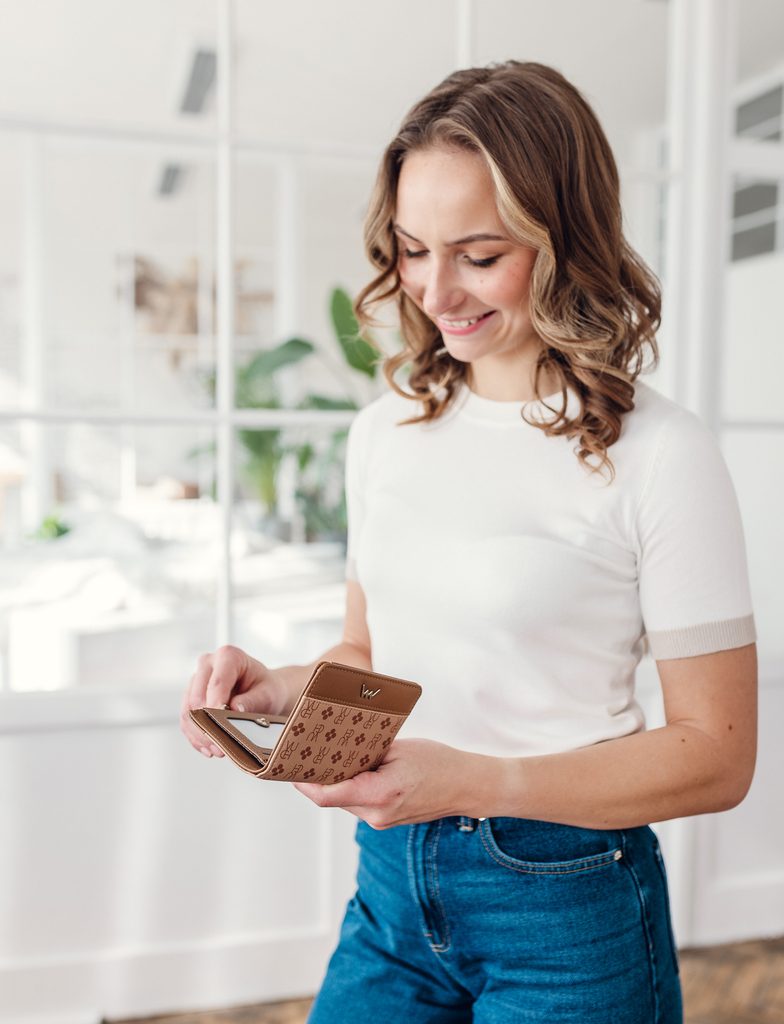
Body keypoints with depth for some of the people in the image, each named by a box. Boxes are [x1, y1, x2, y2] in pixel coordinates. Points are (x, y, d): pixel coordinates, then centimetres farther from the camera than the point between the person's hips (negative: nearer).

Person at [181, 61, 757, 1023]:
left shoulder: (658, 455, -15)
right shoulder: (386, 428, 2)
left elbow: (717, 753, -12)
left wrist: (477, 780, -23)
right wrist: (275, 689, -10)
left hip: (564, 903, -4)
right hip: (391, 880, 5)